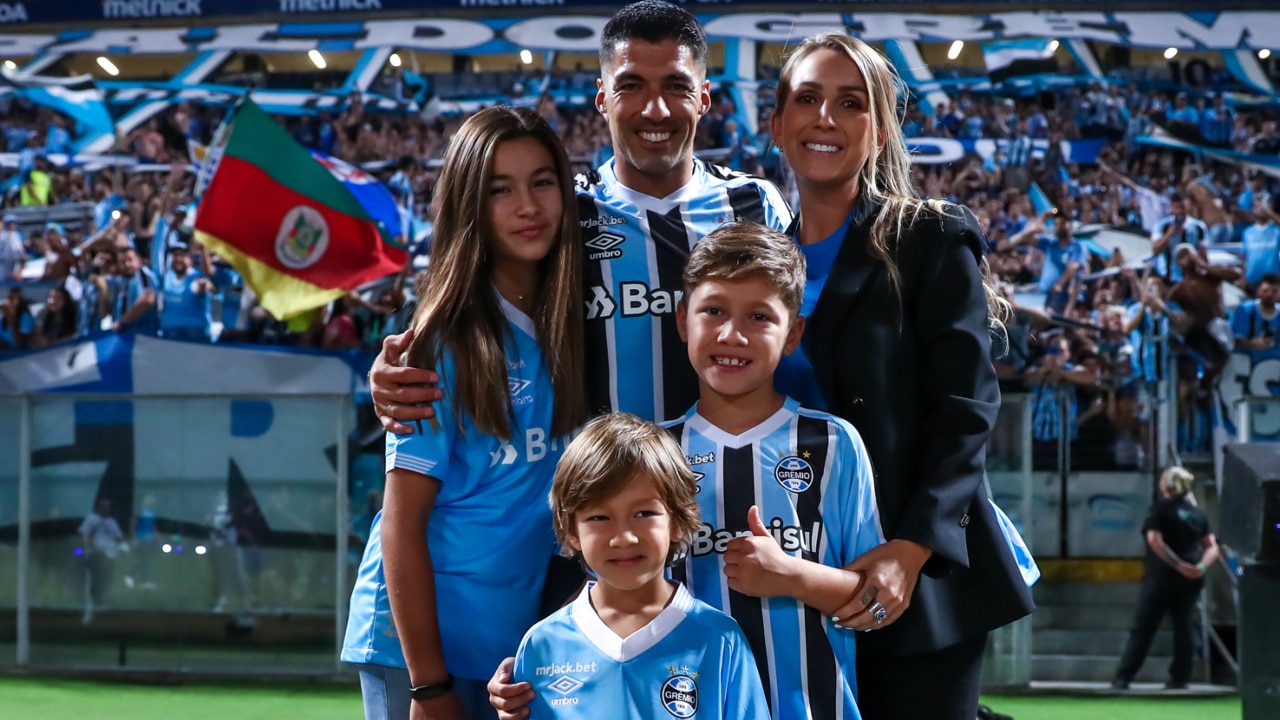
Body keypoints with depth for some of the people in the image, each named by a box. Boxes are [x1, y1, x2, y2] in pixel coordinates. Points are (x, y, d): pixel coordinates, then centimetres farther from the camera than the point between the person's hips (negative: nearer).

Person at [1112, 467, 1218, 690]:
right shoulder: (1198, 514, 12)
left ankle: (1123, 676, -5)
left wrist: (1179, 565, -16)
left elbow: (1155, 541, -16)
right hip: (1191, 580, 5)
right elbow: (1212, 547, 7)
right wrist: (1202, 565, -9)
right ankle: (1180, 677, 6)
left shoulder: (1161, 508, -5)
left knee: (1143, 627, -3)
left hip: (1162, 574, -5)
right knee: (1185, 626, 9)